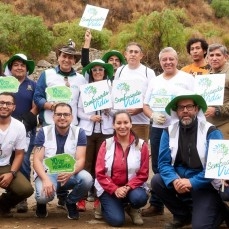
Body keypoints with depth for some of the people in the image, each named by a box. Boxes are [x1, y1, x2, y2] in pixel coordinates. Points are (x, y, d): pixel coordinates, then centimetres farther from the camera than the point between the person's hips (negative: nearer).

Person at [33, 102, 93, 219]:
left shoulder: (79, 132, -5)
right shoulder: (43, 132, -6)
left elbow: (80, 160, -12)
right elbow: (37, 160, -10)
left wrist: (70, 173, -35)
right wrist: (45, 179, -30)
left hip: (70, 174, 2)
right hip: (47, 173, -2)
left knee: (87, 179, -30)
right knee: (44, 195, -34)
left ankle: (70, 202, 4)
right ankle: (41, 202, 9)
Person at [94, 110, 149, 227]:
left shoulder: (141, 145, -5)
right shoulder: (106, 144, -3)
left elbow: (143, 174, -6)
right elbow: (100, 173, -5)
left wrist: (128, 187, -21)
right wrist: (115, 189, -18)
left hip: (132, 187, 0)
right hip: (109, 189, 0)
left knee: (139, 198, -33)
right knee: (116, 220, -18)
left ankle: (131, 208, 5)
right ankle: (107, 205, 19)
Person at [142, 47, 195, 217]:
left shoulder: (187, 79, -1)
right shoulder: (155, 81, 14)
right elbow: (145, 105, 15)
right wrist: (153, 115, -6)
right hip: (157, 130, 5)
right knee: (158, 168, 11)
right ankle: (156, 205, 20)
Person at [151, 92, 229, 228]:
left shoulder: (211, 132, -12)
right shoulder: (169, 131, -1)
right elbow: (164, 162, -5)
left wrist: (192, 182, -27)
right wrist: (174, 180, -25)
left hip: (204, 185, -4)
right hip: (180, 180, 4)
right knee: (156, 181, -21)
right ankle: (183, 215, 3)